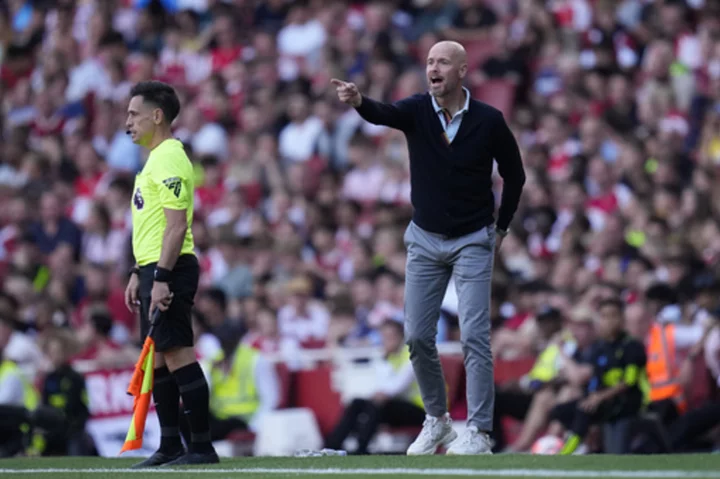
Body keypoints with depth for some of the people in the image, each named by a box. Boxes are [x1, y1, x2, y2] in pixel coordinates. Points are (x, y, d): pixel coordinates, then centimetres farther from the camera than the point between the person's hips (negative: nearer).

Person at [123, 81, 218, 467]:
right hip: (154, 269, 10)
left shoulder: (170, 160, -13)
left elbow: (177, 224, -21)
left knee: (177, 355, -11)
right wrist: (139, 273, 23)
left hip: (170, 269, -10)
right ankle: (170, 447, 14)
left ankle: (202, 446, -10)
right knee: (158, 358, 11)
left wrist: (162, 277, -25)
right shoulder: (155, 159, 19)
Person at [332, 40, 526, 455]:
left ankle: (479, 432, -9)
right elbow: (382, 113, -31)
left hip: (473, 241, -3)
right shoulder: (416, 110, -8)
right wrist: (359, 101, -54)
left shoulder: (489, 121, -12)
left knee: (474, 335, -11)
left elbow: (515, 174, 3)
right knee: (418, 337, 4)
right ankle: (437, 421, 21)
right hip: (425, 238, 3)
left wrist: (502, 227, 5)